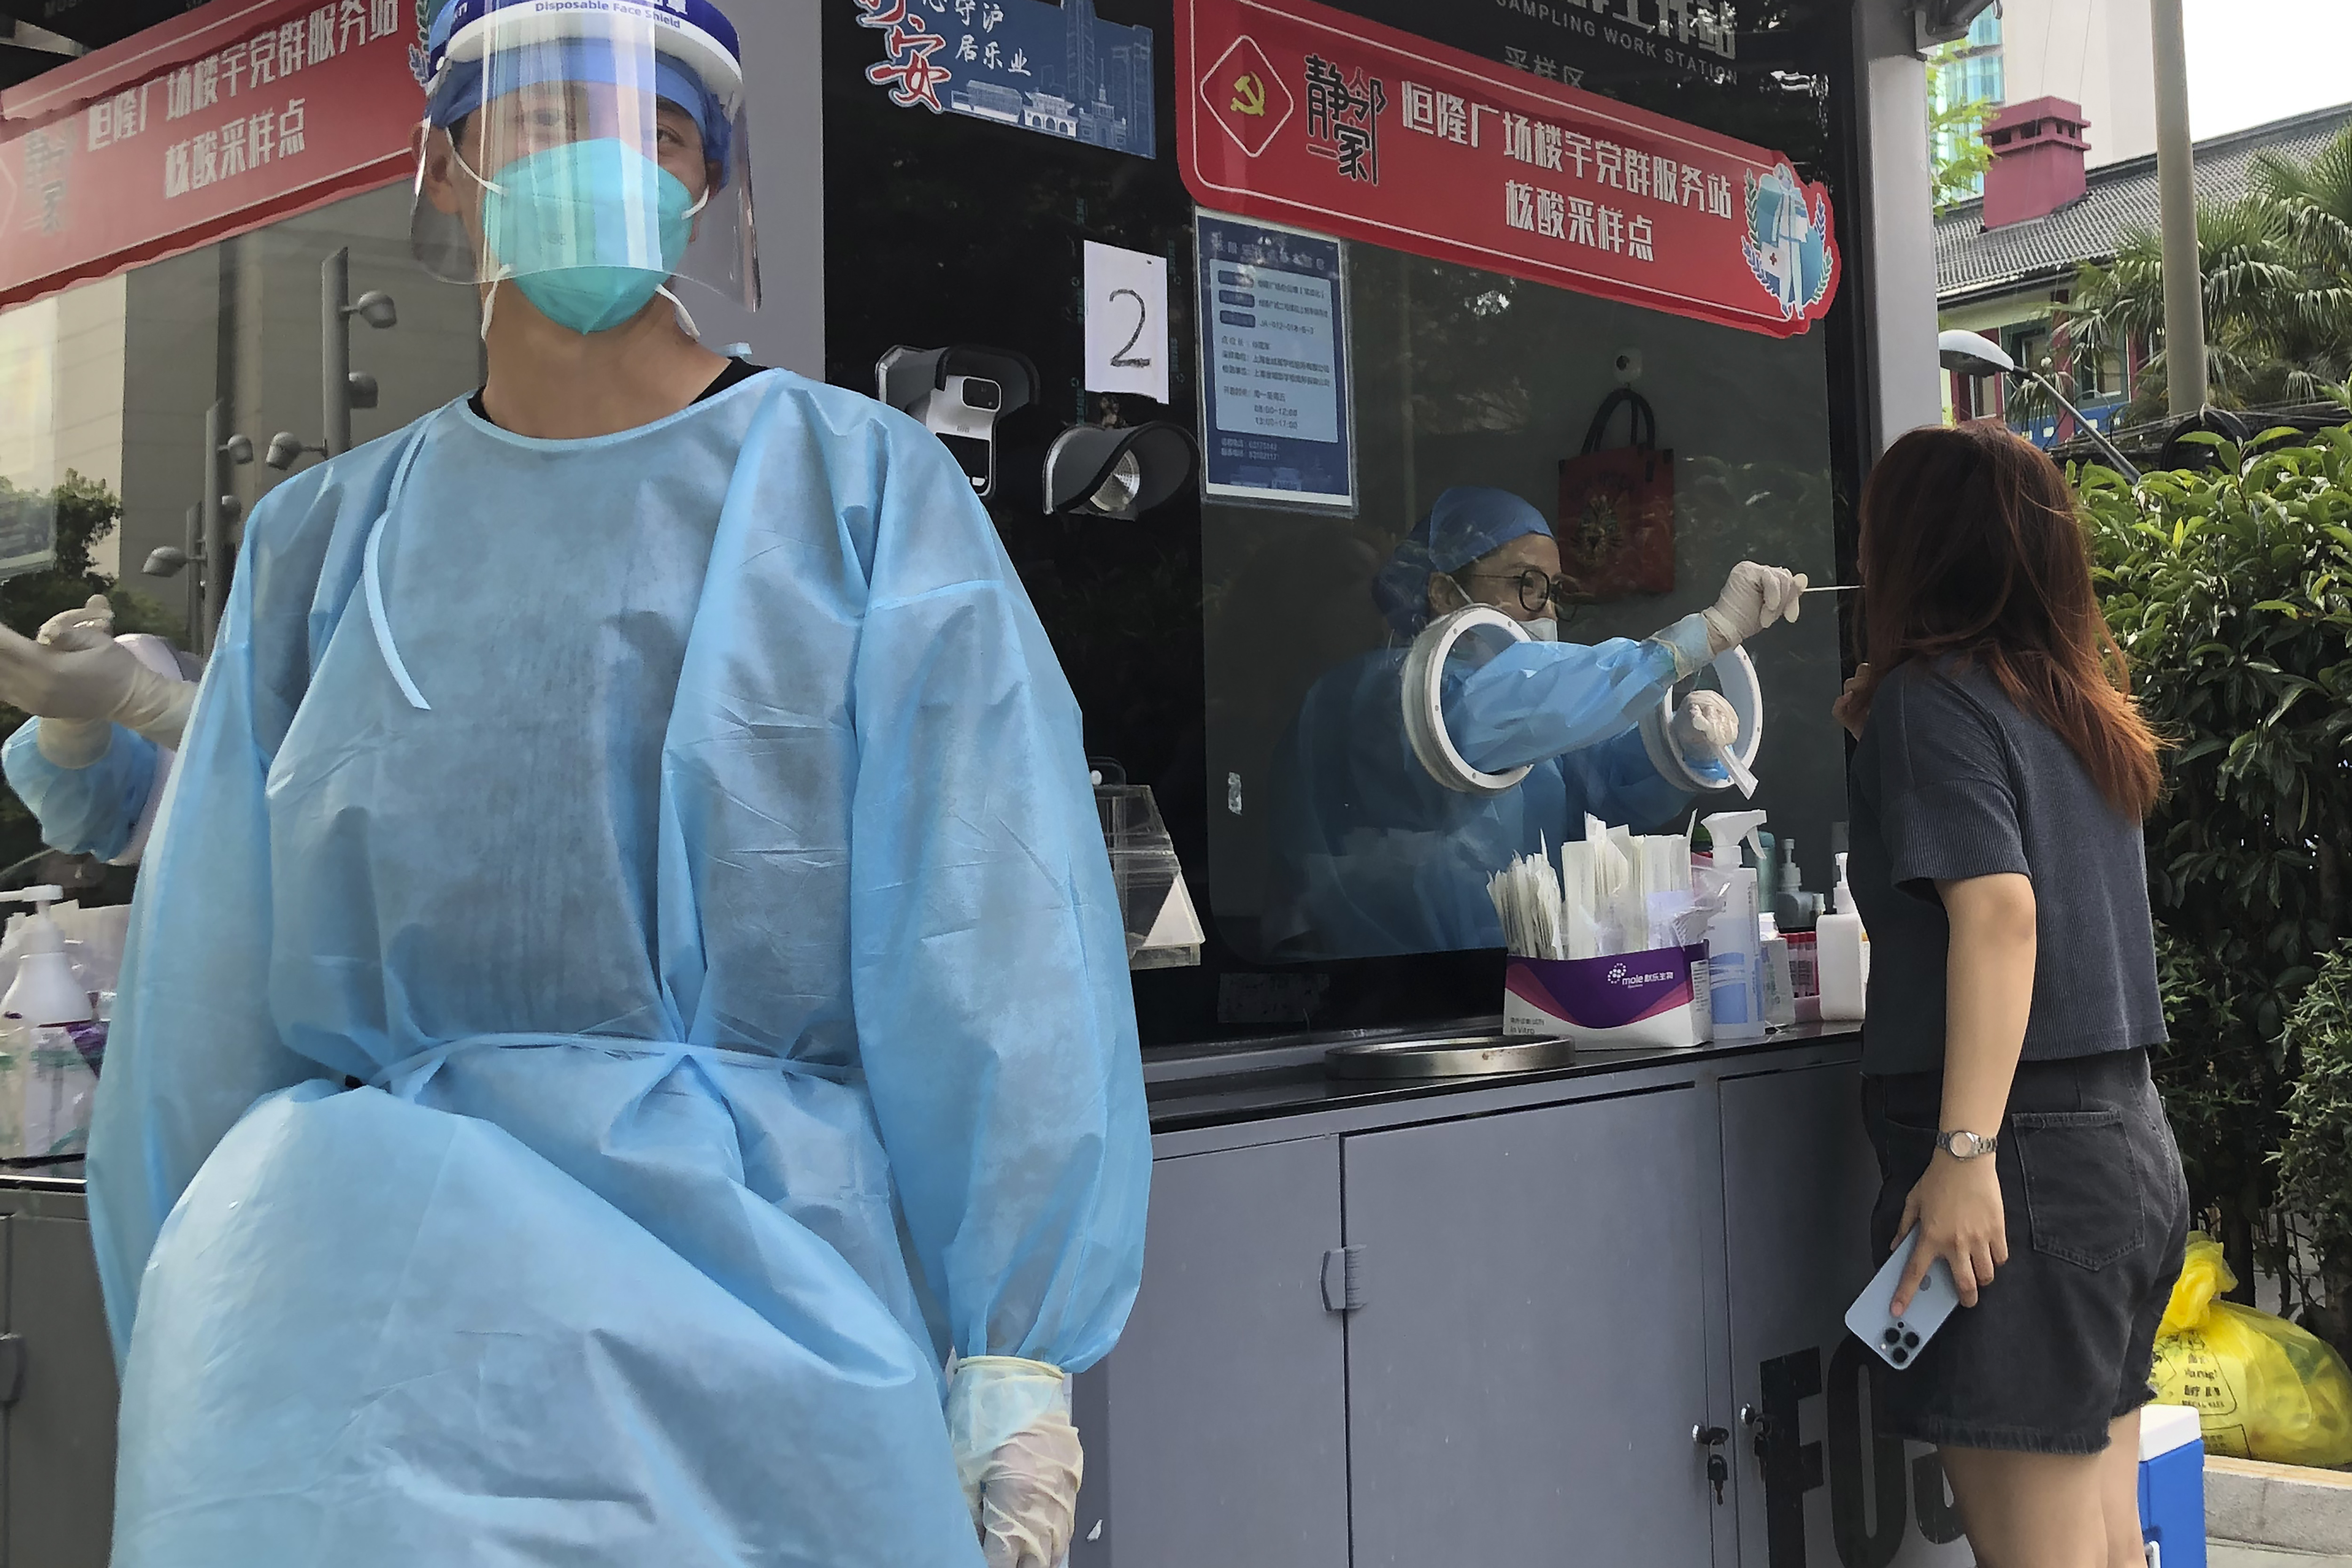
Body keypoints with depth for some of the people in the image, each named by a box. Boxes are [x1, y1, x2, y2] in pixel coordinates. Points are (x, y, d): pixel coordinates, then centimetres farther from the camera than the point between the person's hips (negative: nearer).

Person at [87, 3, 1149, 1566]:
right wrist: (189, 1363, 11)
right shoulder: (330, 544, 12)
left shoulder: (866, 492, 3)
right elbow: (208, 999, 13)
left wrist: (1015, 1366, -9)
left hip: (757, 1290, -2)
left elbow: (994, 962, -4)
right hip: (374, 1294, 2)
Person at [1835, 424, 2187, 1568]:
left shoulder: (1934, 694, -7)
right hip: (2130, 1140, 9)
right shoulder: (2085, 708, 16)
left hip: (2025, 1150, -9)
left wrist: (1965, 1151, -22)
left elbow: (2000, 913, -19)